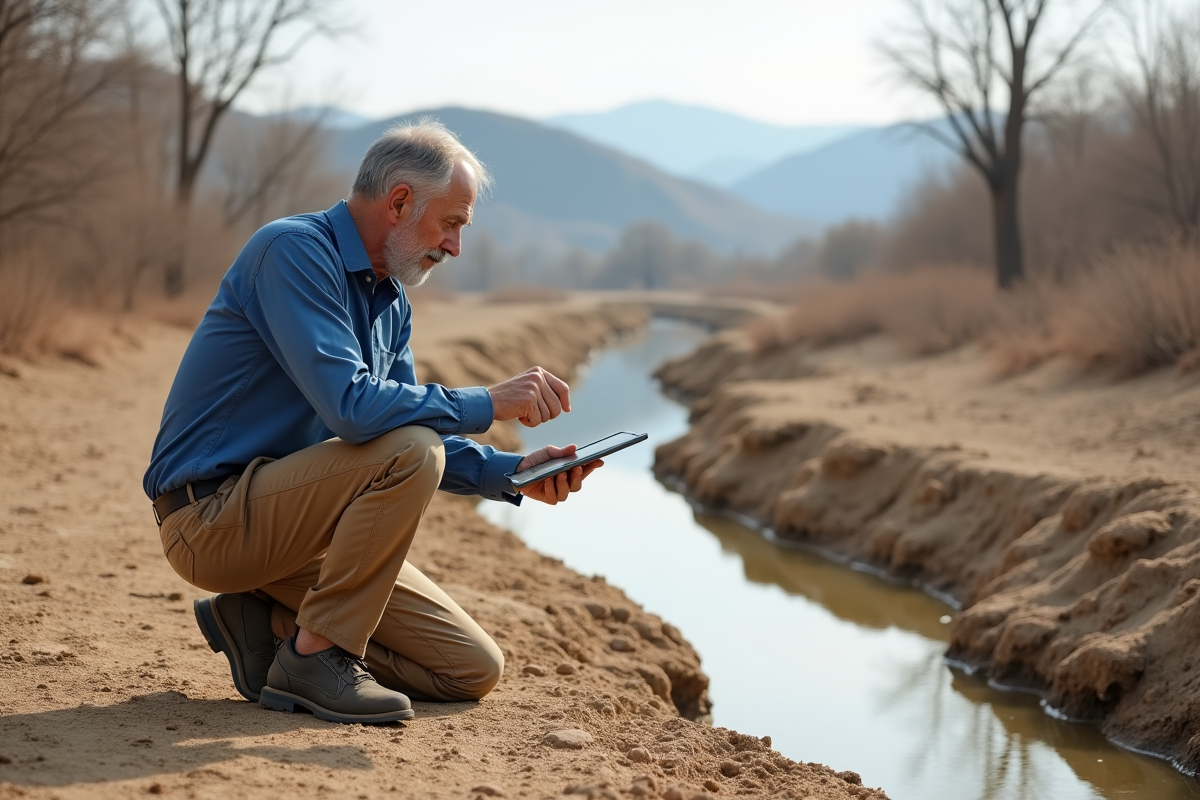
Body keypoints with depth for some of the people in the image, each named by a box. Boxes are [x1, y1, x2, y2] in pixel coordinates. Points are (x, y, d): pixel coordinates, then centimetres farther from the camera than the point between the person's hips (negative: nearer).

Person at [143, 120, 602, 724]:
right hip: (213, 517, -9)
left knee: (472, 670, 2)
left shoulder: (390, 300, 12)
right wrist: (489, 404, -21)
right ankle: (314, 656, -18)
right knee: (410, 451, -30)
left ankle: (267, 623, 9)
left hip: (282, 521, 9)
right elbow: (351, 407, -29)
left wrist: (514, 474, -1)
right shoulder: (295, 250, -18)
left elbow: (401, 415, 14)